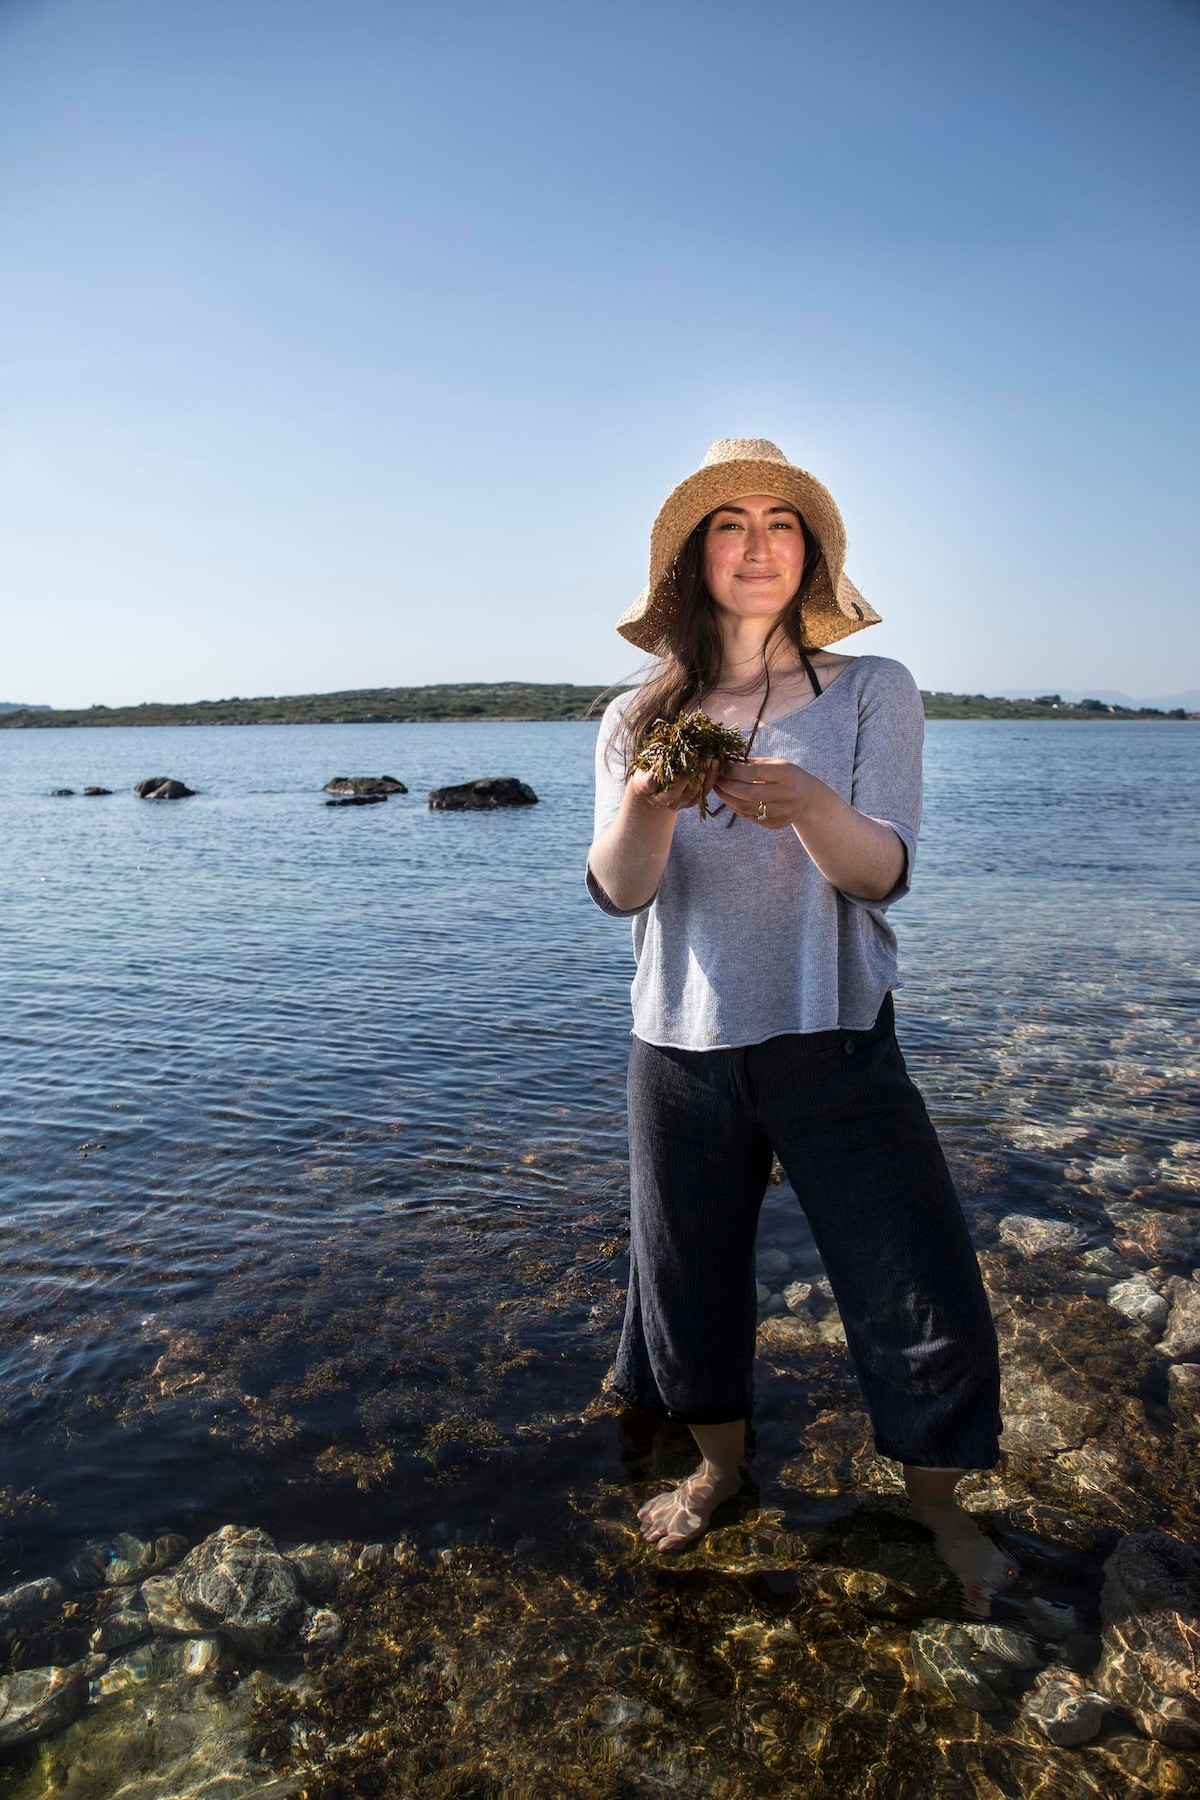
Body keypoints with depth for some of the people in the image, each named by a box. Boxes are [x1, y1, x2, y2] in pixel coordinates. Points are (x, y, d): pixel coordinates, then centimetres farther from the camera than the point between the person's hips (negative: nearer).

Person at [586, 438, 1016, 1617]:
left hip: (834, 1042, -1)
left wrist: (806, 802, -32)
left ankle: (938, 1504, 31)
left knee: (921, 1289, 3)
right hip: (681, 1045, 2)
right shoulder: (639, 719, 4)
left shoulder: (872, 692, 0)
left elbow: (883, 871, -11)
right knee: (688, 1271, 15)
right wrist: (651, 803, -29)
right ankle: (719, 1468, 42)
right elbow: (617, 889, -7)